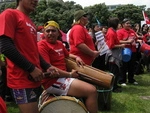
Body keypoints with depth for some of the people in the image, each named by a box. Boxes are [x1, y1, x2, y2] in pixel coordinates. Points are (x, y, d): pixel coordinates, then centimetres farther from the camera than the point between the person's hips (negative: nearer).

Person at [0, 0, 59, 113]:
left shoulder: (31, 23, 18)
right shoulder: (10, 14, -7)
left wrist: (47, 66, 4)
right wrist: (31, 68, -16)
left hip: (35, 79, 9)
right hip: (22, 80, -9)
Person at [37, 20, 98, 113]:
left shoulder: (59, 43, 15)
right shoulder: (42, 45, -13)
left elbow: (67, 55, 35)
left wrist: (76, 57, 12)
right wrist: (69, 74, -15)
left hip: (63, 77, 10)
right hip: (52, 81, -10)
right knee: (91, 91, -18)